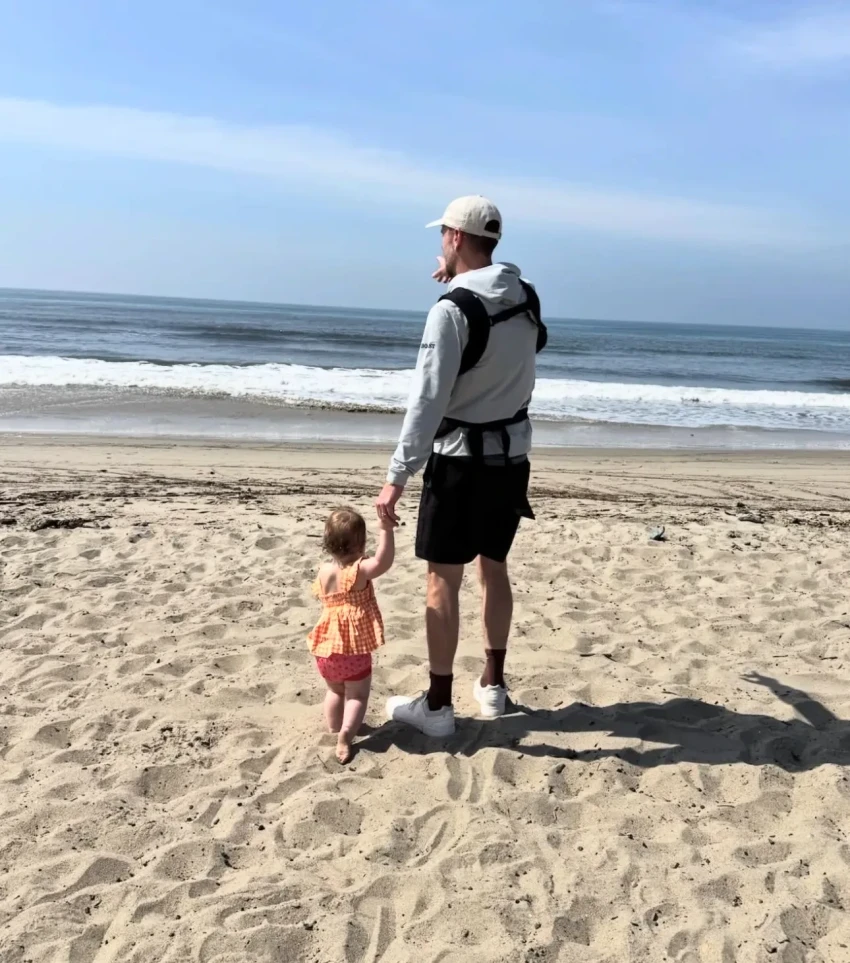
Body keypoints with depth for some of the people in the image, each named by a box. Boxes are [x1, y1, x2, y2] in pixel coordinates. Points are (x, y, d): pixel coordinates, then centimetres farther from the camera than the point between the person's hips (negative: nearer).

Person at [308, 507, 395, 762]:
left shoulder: (324, 571, -1)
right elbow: (384, 561, -38)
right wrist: (386, 528, -40)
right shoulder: (358, 571, -20)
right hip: (354, 649, -5)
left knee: (335, 691, 25)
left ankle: (335, 728, 35)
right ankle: (346, 734, -9)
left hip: (327, 647, 5)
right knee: (357, 695, 7)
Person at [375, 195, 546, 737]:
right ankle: (493, 684, 28)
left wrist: (398, 477, -18)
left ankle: (437, 706, 9)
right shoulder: (527, 298, 4)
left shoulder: (453, 308, -17)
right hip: (512, 455, 7)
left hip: (462, 459, -7)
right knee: (494, 569, 17)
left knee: (444, 580, 1)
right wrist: (461, 282, 19)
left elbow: (428, 399, -21)